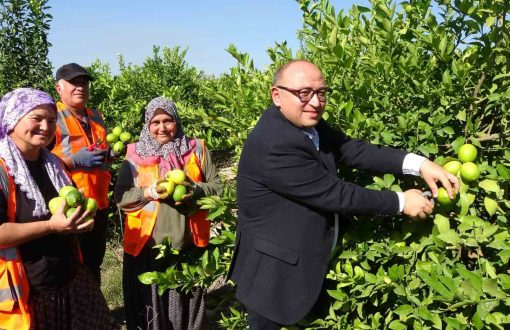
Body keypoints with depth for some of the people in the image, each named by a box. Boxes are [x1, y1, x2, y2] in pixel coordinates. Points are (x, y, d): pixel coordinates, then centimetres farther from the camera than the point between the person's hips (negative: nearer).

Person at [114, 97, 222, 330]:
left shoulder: (196, 149, 3)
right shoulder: (135, 154, 2)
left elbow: (217, 187, 3)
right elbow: (120, 198, 0)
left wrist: (193, 190, -16)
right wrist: (147, 192, -17)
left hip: (187, 244, 1)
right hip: (146, 245, 0)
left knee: (185, 303, 13)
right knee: (149, 304, 11)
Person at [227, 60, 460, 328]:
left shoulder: (308, 123, 0)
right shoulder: (275, 146, -29)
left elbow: (353, 150, -5)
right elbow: (335, 194, -24)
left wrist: (420, 164, -16)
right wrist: (401, 202, -15)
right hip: (276, 273, -9)